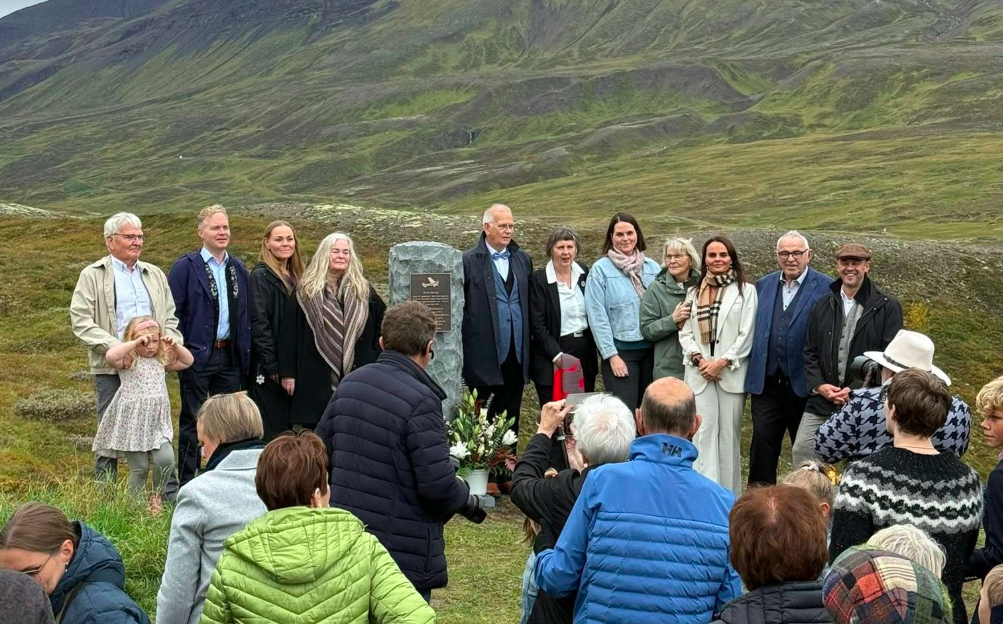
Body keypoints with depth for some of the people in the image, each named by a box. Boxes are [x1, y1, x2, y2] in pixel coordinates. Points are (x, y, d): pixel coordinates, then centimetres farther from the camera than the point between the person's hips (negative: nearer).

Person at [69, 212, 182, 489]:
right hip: (111, 369, -4)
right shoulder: (92, 276, 1)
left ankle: (171, 495, 10)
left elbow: (170, 318, 19)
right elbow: (81, 322, -8)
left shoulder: (154, 274, 16)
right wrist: (116, 347, -19)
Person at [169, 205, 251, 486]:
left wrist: (245, 351, 7)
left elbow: (245, 313, 13)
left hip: (230, 356, 5)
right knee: (192, 420, 3)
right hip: (198, 355, -5)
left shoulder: (238, 268, 11)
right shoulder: (185, 267, -4)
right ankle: (187, 482, 11)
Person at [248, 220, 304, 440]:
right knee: (270, 429, -2)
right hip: (268, 368, -7)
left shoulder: (294, 277, 13)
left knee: (287, 426, 12)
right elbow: (259, 323, -15)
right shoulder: (260, 276, -9)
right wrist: (272, 366, -17)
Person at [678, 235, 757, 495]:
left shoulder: (745, 290, 4)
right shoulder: (694, 293, 15)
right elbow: (685, 333, 11)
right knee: (704, 432, -6)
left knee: (729, 433, 1)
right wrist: (698, 359, -7)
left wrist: (722, 362, -11)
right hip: (699, 374, 2)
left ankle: (729, 495, 8)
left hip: (731, 373, -2)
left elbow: (746, 335, -3)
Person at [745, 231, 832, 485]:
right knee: (762, 442, 1)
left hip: (804, 383, -3)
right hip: (767, 381, 4)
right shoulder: (763, 285, 11)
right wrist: (753, 371, 7)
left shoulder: (825, 288, -5)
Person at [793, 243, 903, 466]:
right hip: (821, 400, 4)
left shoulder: (887, 306, -2)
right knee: (801, 451, -1)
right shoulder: (823, 306, 11)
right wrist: (819, 385, -5)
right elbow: (810, 352, 12)